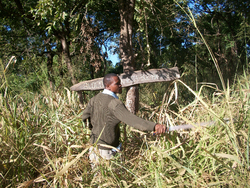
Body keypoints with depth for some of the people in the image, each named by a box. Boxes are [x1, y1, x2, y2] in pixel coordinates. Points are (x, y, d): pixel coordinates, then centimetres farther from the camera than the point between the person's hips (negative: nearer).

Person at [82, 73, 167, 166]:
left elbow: (84, 116, 10)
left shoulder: (95, 99, 0)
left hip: (94, 143, 8)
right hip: (106, 148, -8)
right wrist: (154, 126, -50)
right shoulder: (113, 103, -26)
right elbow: (130, 119, -40)